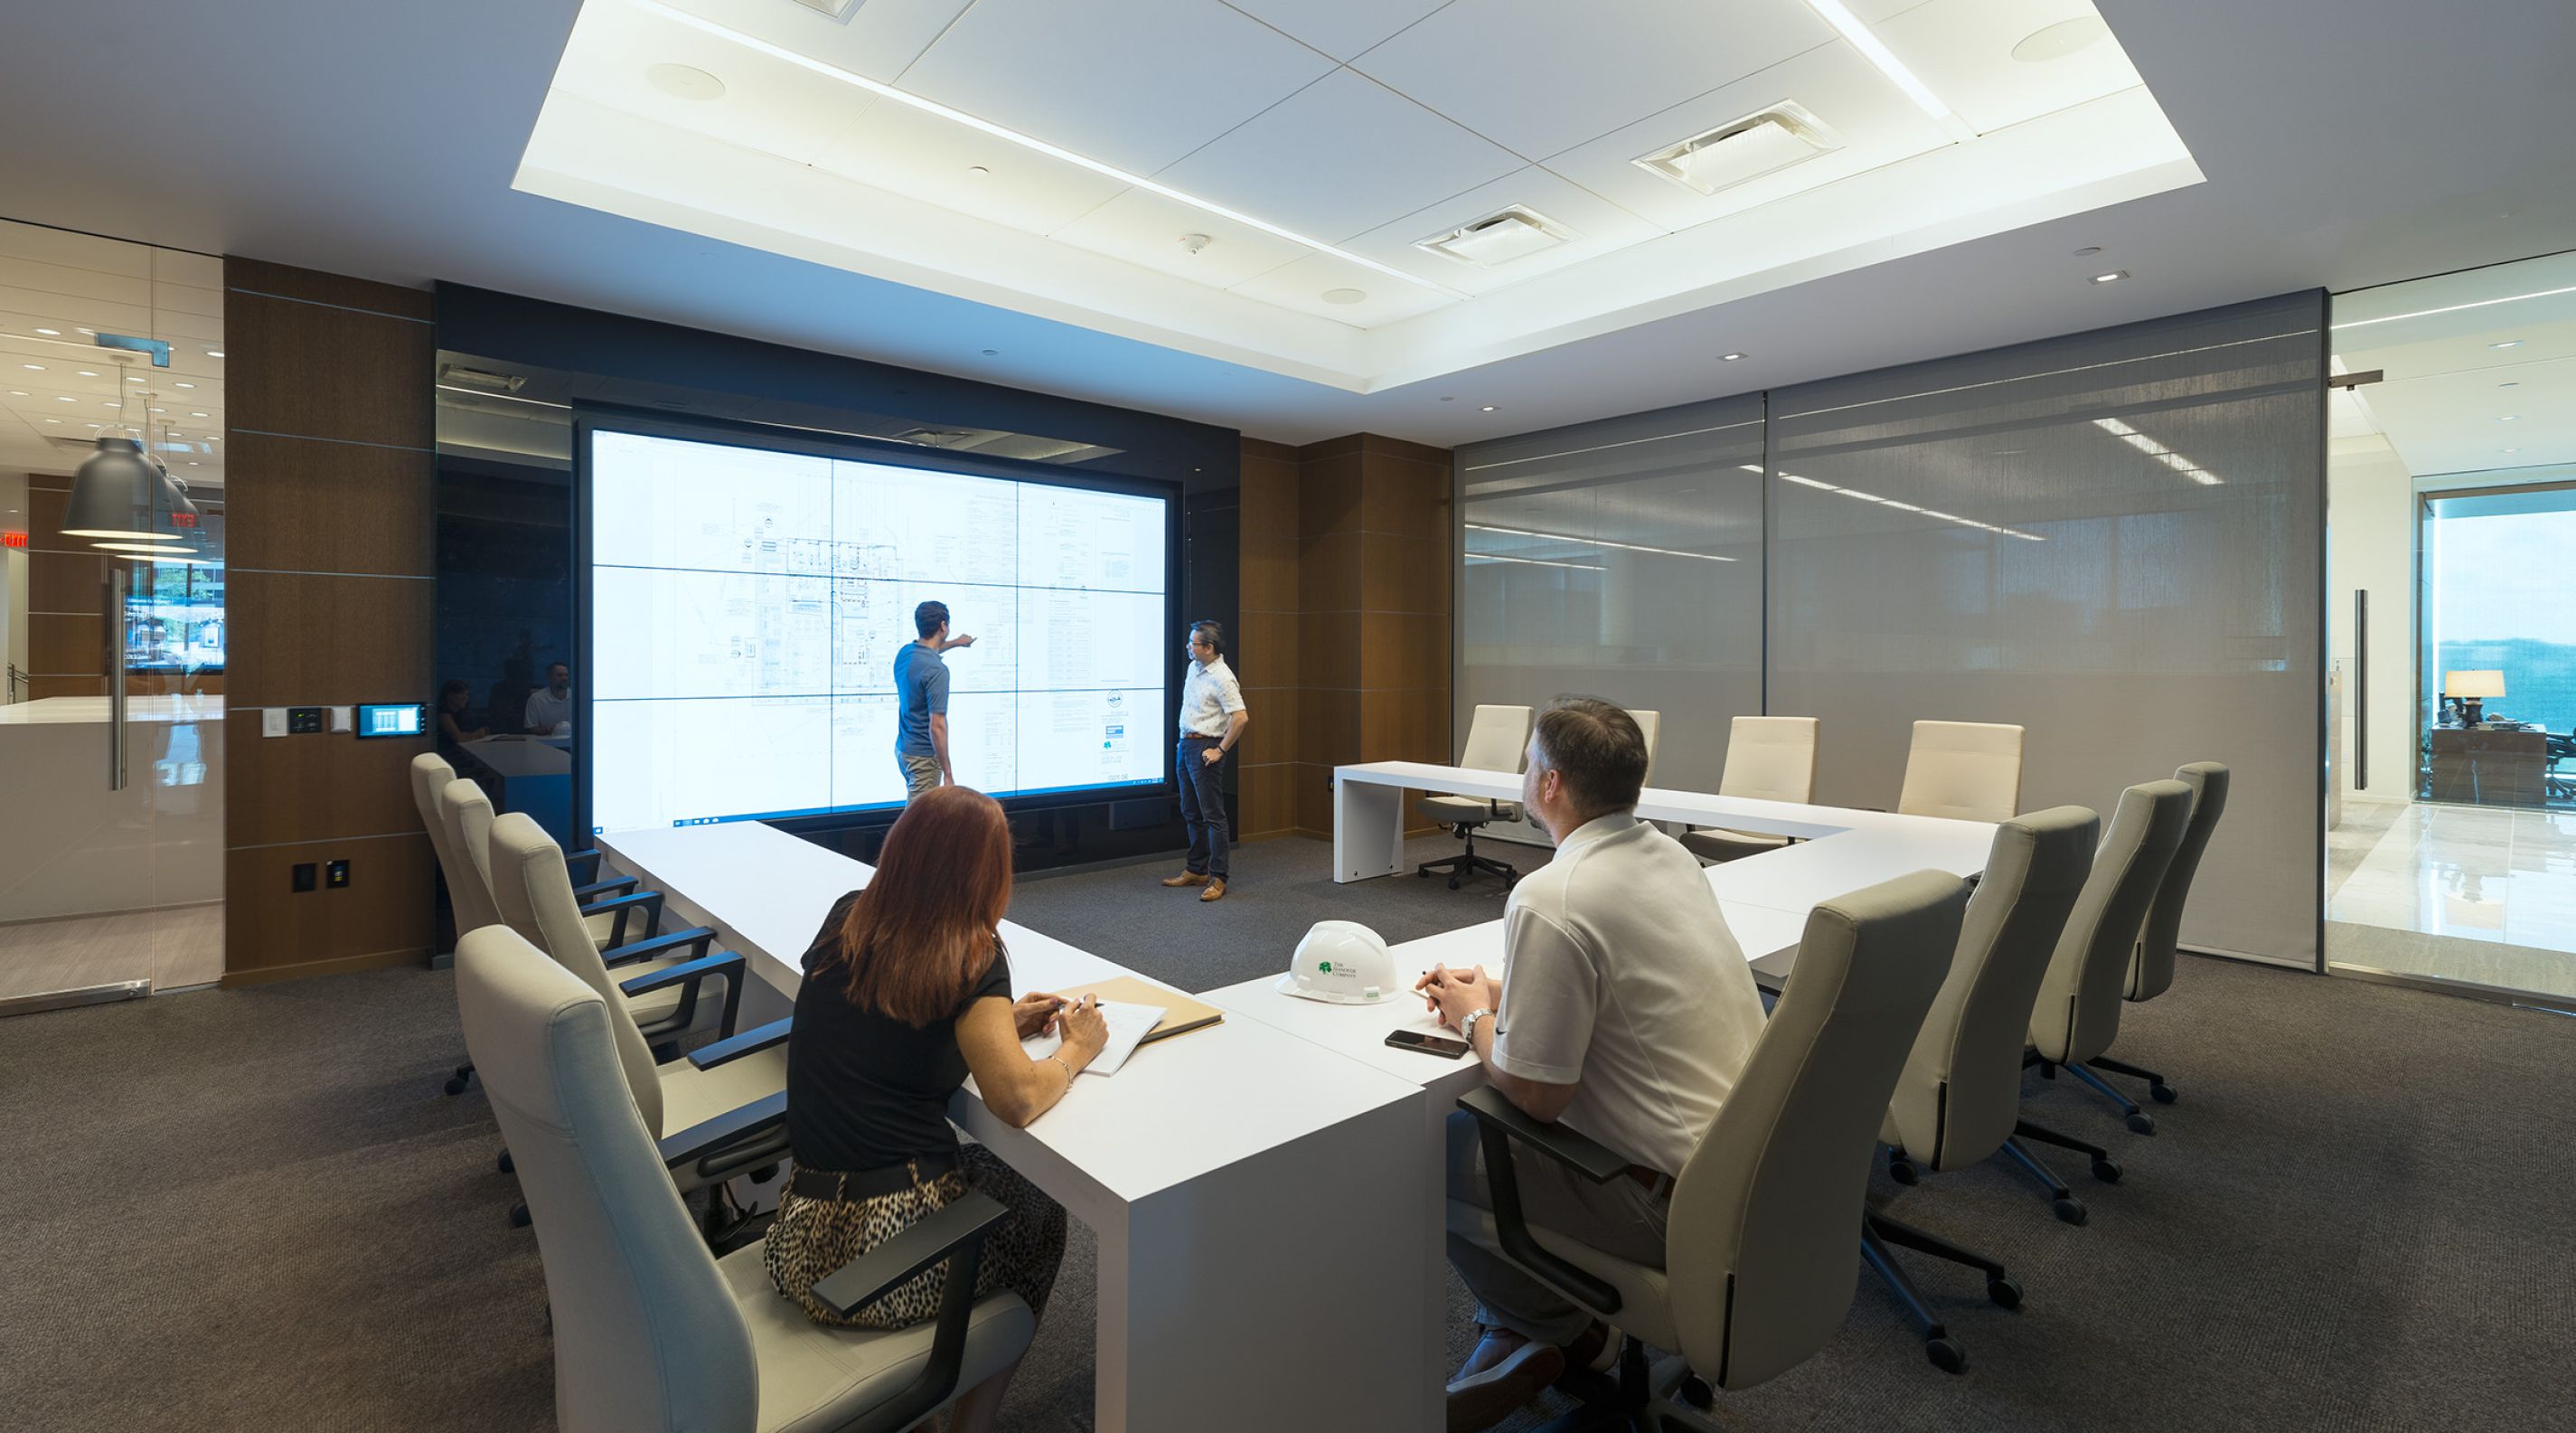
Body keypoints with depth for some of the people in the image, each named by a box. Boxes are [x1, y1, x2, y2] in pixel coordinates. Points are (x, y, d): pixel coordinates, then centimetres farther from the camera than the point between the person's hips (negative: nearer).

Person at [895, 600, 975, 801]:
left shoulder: (904, 653, 3)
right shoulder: (936, 670, -24)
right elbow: (937, 726, -25)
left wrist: (955, 643, 46)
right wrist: (948, 772, -20)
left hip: (902, 747, 9)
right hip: (924, 755, -9)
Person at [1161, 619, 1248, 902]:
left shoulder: (1222, 679, -19)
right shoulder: (1194, 667, 9)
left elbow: (1241, 718, -25)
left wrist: (1220, 751, -18)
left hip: (1205, 749, -9)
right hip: (1186, 745, 9)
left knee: (1212, 815, -6)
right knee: (1191, 813, 15)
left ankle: (1217, 878, -1)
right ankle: (1196, 870, 26)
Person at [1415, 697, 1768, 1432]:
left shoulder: (1551, 899, -25)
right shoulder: (1670, 854, 2)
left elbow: (1534, 1095, -19)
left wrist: (1473, 1019, -1)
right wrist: (1503, 993, 12)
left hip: (1677, 1203, -9)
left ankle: (1565, 1334, 22)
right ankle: (1526, 1335, 27)